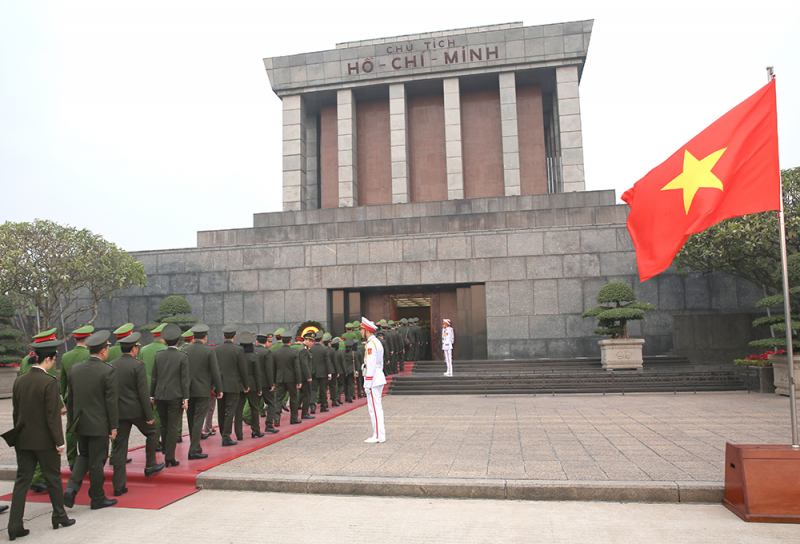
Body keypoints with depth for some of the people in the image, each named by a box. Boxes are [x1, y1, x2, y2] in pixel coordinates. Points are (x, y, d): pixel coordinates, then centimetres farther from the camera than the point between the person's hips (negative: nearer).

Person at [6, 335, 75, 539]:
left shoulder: (19, 380, 1)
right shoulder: (49, 382, -18)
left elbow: (15, 412, 9)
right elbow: (52, 416, -17)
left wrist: (19, 432, 19)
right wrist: (59, 441, -11)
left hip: (23, 439, 5)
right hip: (44, 440, -5)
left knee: (22, 480, 10)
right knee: (53, 478, 10)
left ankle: (14, 526, 9)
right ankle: (59, 517, 25)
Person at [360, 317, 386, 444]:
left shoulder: (371, 344, -16)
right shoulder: (377, 342, 15)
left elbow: (371, 366, -20)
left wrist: (368, 384, -18)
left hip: (373, 378, -10)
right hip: (379, 378, 10)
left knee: (374, 408, -5)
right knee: (377, 407, 15)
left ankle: (378, 436, -1)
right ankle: (380, 433, 21)